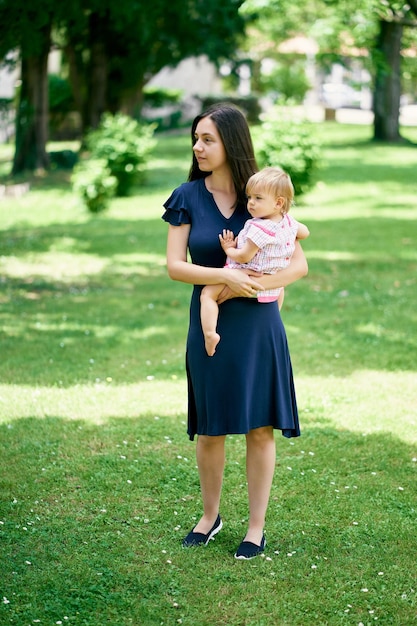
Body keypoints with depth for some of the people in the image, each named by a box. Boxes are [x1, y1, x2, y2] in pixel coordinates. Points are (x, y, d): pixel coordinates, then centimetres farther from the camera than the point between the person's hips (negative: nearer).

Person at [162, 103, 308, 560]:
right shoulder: (187, 197, -1)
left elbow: (300, 265, -4)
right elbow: (174, 266, -8)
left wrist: (246, 284, -18)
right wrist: (223, 275, -23)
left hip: (257, 324, -1)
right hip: (210, 327, 1)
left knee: (260, 428, 3)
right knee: (210, 430, 9)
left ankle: (256, 527, 16)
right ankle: (210, 515, 29)